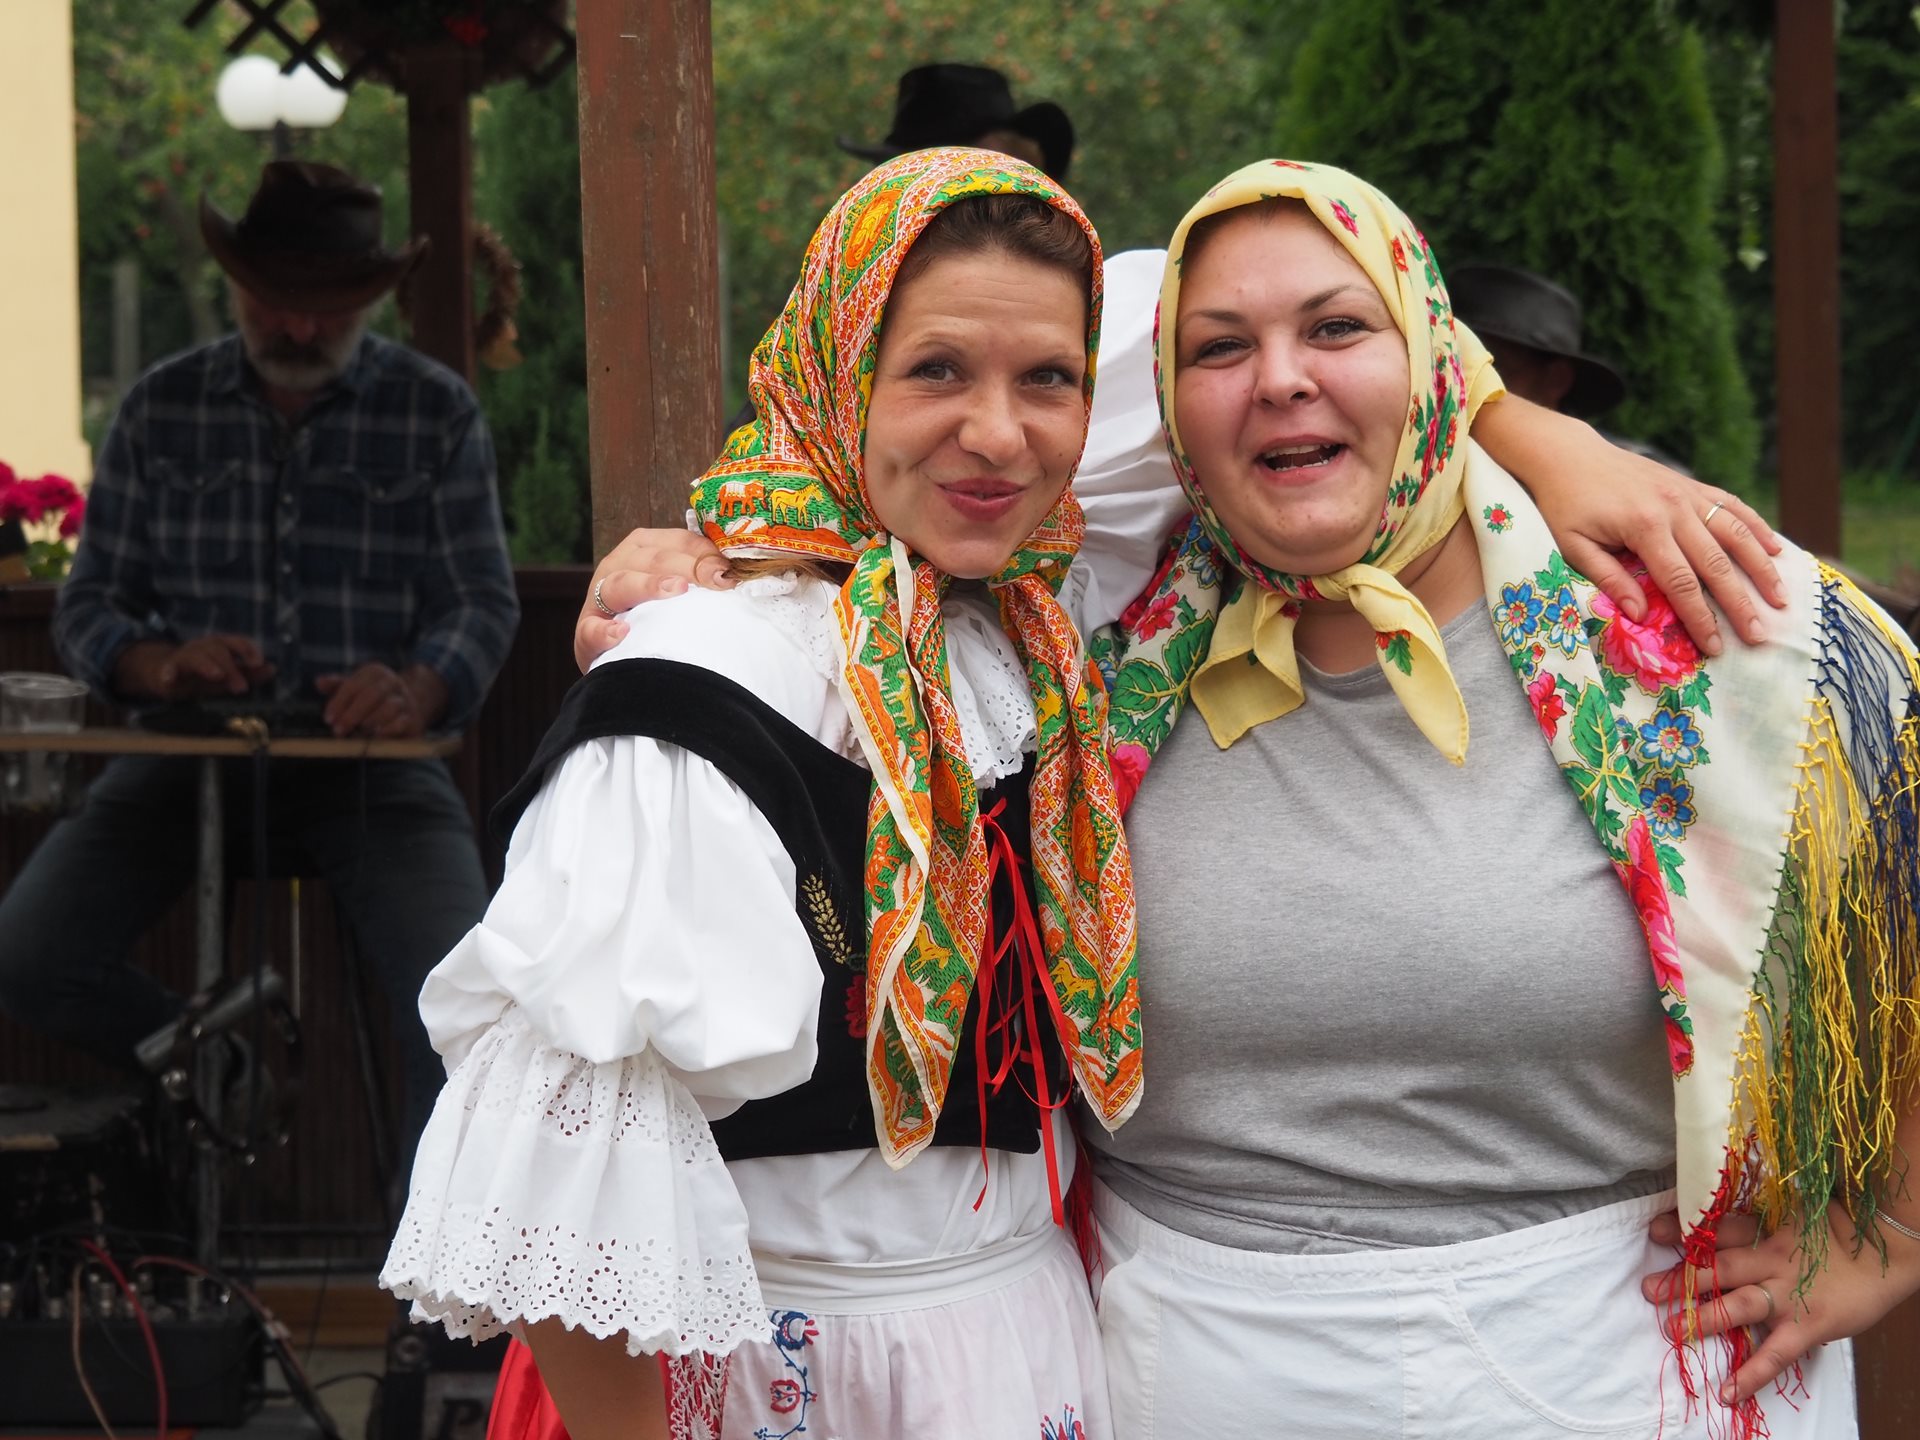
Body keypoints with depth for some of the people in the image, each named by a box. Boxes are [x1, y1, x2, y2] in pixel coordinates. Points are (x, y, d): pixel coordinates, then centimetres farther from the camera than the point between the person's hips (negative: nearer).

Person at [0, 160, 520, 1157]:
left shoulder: (436, 413, 5)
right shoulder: (161, 410, 8)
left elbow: (482, 604, -1)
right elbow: (87, 606, 7)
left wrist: (420, 690, -25)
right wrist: (159, 664, -17)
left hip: (371, 763, -2)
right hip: (189, 755, 2)